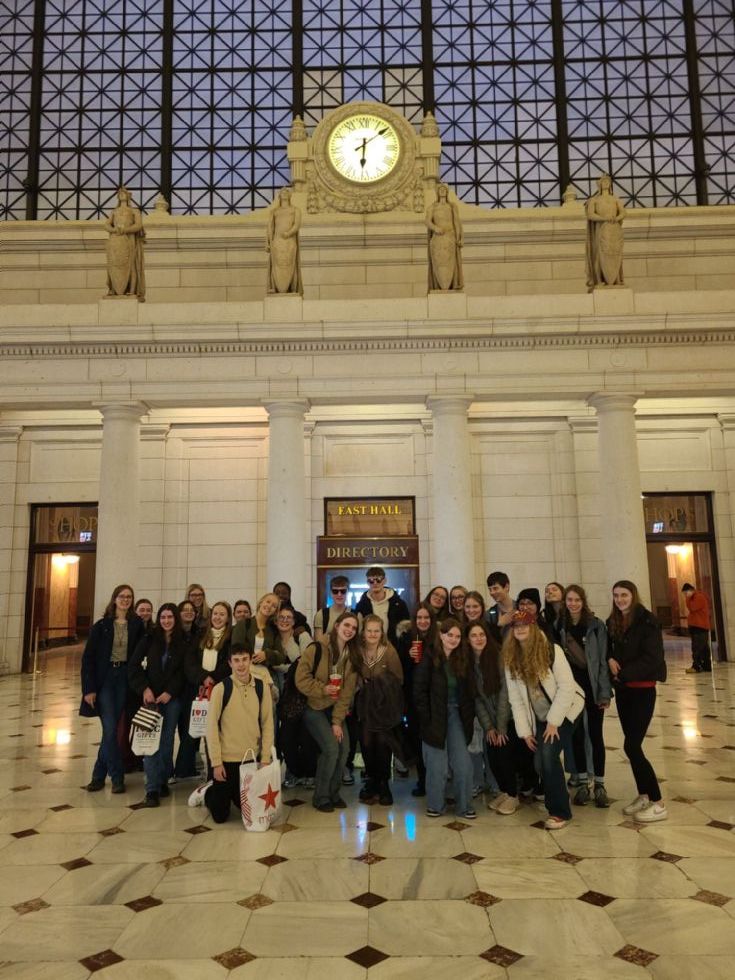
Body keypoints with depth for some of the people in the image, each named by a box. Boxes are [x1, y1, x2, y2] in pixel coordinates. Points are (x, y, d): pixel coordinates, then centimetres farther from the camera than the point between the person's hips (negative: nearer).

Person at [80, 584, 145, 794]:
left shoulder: (137, 624, 1)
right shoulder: (102, 625, -2)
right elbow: (88, 657, -3)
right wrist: (89, 688, -8)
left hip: (124, 678, 1)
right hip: (104, 678, -1)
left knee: (111, 728, 7)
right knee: (110, 729, -6)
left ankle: (99, 775, 22)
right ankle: (117, 777, 6)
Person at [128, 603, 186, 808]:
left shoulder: (183, 643, 0)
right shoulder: (149, 639, 2)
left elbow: (183, 672, -2)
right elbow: (134, 665, 1)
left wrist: (169, 692, -11)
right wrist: (145, 689, -9)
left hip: (172, 697, 0)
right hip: (151, 696, 0)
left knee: (167, 741, 4)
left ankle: (163, 781, 21)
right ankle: (152, 789, -4)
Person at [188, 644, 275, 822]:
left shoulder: (261, 688, -3)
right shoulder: (220, 688, -12)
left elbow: (267, 724, 2)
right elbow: (211, 726, -9)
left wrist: (265, 759, -1)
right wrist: (216, 762, -10)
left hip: (252, 759, 3)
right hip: (226, 759, -3)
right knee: (220, 815, 7)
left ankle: (227, 793, 42)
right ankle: (206, 791, 38)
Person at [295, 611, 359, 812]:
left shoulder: (351, 655, -1)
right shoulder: (317, 648, -18)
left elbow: (347, 691, -4)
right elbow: (301, 678, -17)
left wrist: (338, 721, -10)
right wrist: (322, 689, -26)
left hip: (334, 708, 5)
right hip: (313, 707, -5)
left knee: (344, 748, -8)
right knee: (331, 748, -16)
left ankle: (333, 793, 16)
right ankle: (321, 797, 5)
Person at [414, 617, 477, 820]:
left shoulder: (464, 659, 4)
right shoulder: (429, 659, -9)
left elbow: (469, 691, 7)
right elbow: (420, 691, -10)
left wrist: (469, 717, -1)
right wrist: (427, 719, -13)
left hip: (457, 714, 4)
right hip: (435, 716, -3)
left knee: (463, 763, 3)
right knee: (437, 765, 4)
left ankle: (464, 806, 18)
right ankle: (435, 805, 21)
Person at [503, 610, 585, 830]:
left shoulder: (551, 650, -16)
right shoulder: (510, 659, -3)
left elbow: (566, 686, -18)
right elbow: (515, 698, -1)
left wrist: (554, 721, -18)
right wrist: (525, 730, -4)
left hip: (564, 709, -4)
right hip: (540, 718, 5)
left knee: (548, 755, -18)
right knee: (541, 762, -2)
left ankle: (560, 811, -2)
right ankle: (553, 802, 25)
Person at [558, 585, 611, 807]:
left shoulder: (596, 625, -7)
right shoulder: (560, 627, 0)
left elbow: (603, 659, -6)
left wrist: (605, 692, -9)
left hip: (592, 686, -2)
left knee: (595, 735, 6)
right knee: (576, 735, 9)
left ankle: (599, 784, 17)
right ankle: (582, 783, 22)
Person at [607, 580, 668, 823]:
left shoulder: (648, 621, -13)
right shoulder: (612, 622, 6)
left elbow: (652, 658, -18)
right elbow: (607, 648, 15)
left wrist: (623, 673, -18)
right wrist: (610, 659, -7)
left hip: (643, 689, -6)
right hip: (622, 689, 6)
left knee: (631, 746, -9)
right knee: (632, 744, 12)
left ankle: (658, 803, 3)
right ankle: (643, 796, 26)